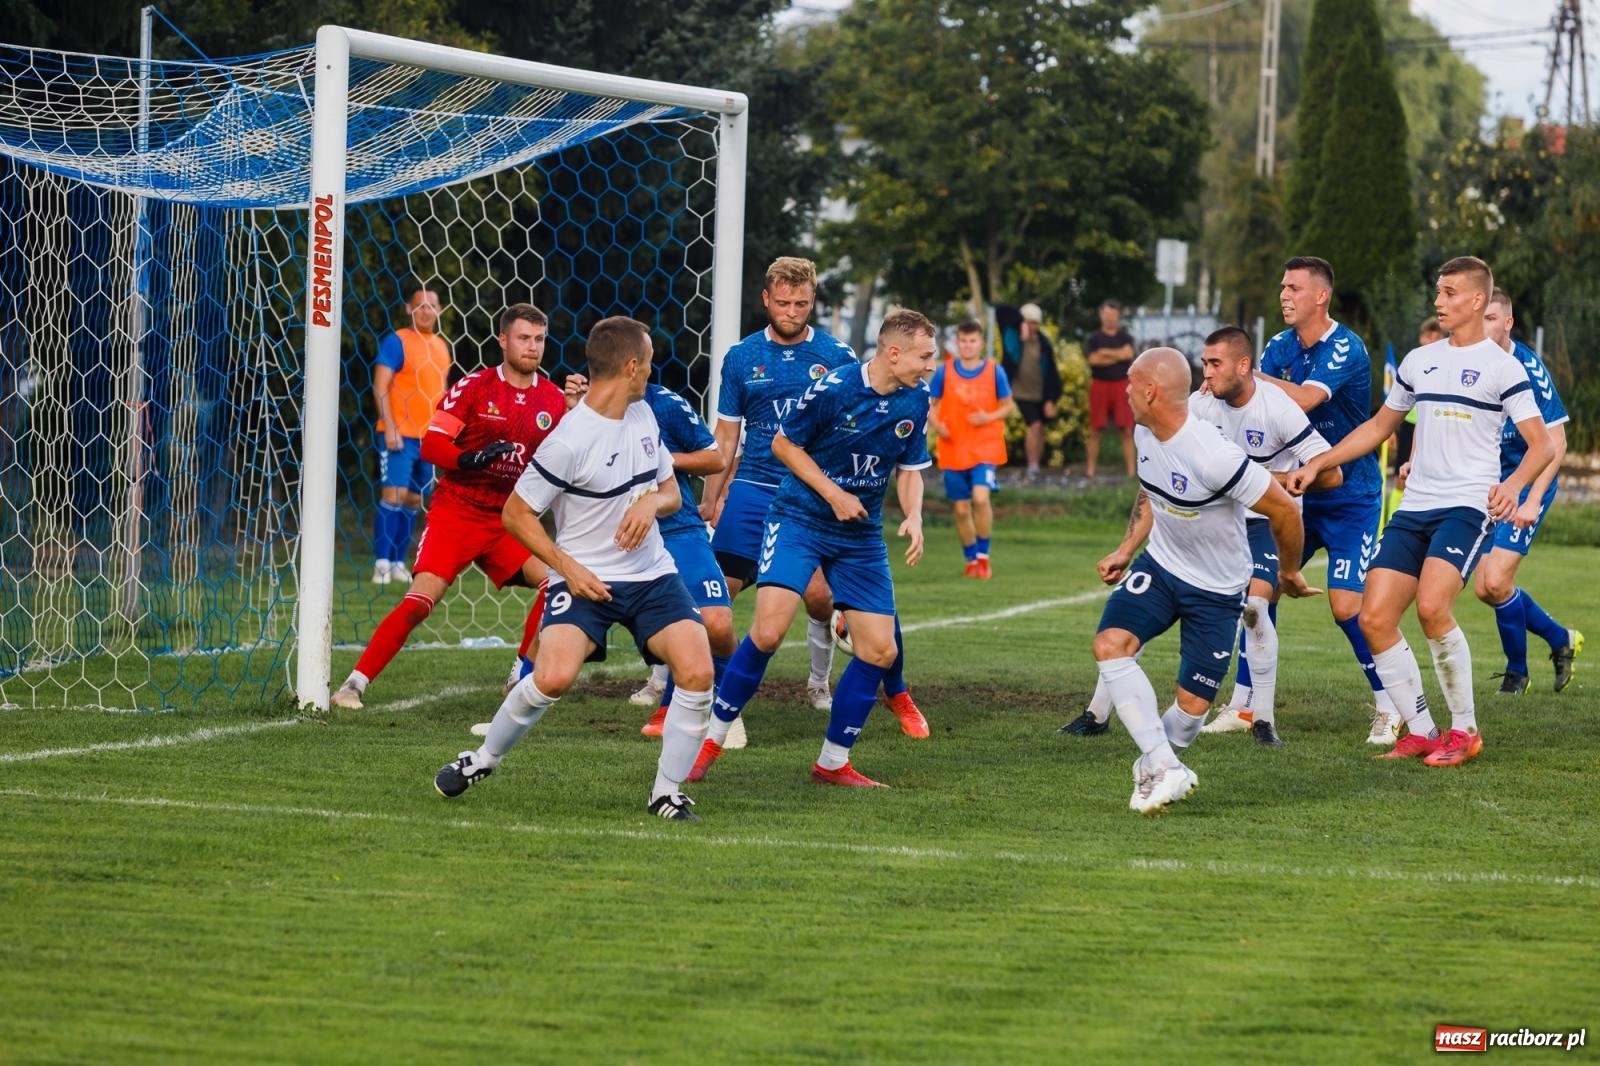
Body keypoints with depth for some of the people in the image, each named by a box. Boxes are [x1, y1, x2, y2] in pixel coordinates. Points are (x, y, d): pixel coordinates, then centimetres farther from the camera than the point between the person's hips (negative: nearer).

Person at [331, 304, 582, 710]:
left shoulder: (553, 399, 5)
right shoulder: (474, 386, -7)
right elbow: (431, 445, -11)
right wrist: (471, 458, -29)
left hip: (508, 521, 4)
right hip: (455, 513, -4)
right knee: (420, 601, -17)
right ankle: (355, 684, -10)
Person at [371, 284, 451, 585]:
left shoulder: (441, 346, 14)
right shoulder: (396, 342, -6)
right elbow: (380, 387, -10)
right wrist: (390, 428, -18)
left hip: (430, 436, 6)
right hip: (400, 434, -6)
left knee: (414, 499, 7)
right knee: (394, 493, -12)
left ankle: (399, 564, 13)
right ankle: (382, 564, -10)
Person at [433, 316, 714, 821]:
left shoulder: (643, 415, 5)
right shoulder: (570, 441, -17)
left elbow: (671, 492, 15)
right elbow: (516, 513, -9)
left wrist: (652, 502, -9)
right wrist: (567, 567, -16)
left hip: (651, 572, 6)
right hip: (587, 579, -6)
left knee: (698, 671, -15)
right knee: (554, 677, -25)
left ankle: (667, 793, 1)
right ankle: (483, 760, 3)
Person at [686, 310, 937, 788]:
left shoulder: (916, 399, -1)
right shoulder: (832, 389, -17)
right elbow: (784, 443, -6)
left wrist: (913, 516, -8)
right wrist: (834, 495, -14)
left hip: (862, 536, 5)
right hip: (800, 520, -5)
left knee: (880, 650, -2)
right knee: (769, 631, -21)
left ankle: (833, 763, 14)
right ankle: (711, 739, -3)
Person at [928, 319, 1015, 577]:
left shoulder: (994, 371, -1)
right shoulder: (944, 371, 1)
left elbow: (1008, 405, 6)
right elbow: (931, 405, 10)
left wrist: (989, 417, -14)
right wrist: (936, 424, -11)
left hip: (985, 449, -2)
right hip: (953, 451, 2)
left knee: (980, 497, -21)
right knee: (961, 508, 5)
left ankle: (983, 556, -7)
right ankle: (971, 561, 21)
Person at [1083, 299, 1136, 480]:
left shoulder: (1125, 337, 9)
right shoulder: (1093, 338, 5)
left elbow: (1128, 353, -11)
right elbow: (1093, 359, -11)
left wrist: (1106, 352, -7)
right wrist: (1117, 355, -6)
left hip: (1121, 385, 1)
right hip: (1099, 385, -1)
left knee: (1126, 430, -1)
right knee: (1095, 430, 1)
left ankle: (1131, 470, -1)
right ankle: (1090, 470, 5)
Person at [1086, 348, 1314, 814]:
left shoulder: (1212, 456, -31)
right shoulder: (1144, 434, -5)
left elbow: (1284, 510, -22)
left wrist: (1288, 572, -5)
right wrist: (1127, 549, 6)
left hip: (1216, 590, -6)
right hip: (1160, 565, 6)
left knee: (1192, 705, -3)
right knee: (1109, 645, -20)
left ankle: (1152, 766, 29)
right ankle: (1166, 771, -19)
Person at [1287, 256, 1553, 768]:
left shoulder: (1500, 365, -2)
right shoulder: (1418, 361, 15)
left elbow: (1542, 444, -7)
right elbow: (1379, 426, 26)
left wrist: (1513, 485, -26)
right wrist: (1316, 463, 19)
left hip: (1467, 506, -6)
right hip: (1414, 508, 6)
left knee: (1432, 607, -27)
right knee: (1374, 618, -6)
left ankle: (1465, 730, -10)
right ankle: (1421, 731, 7)